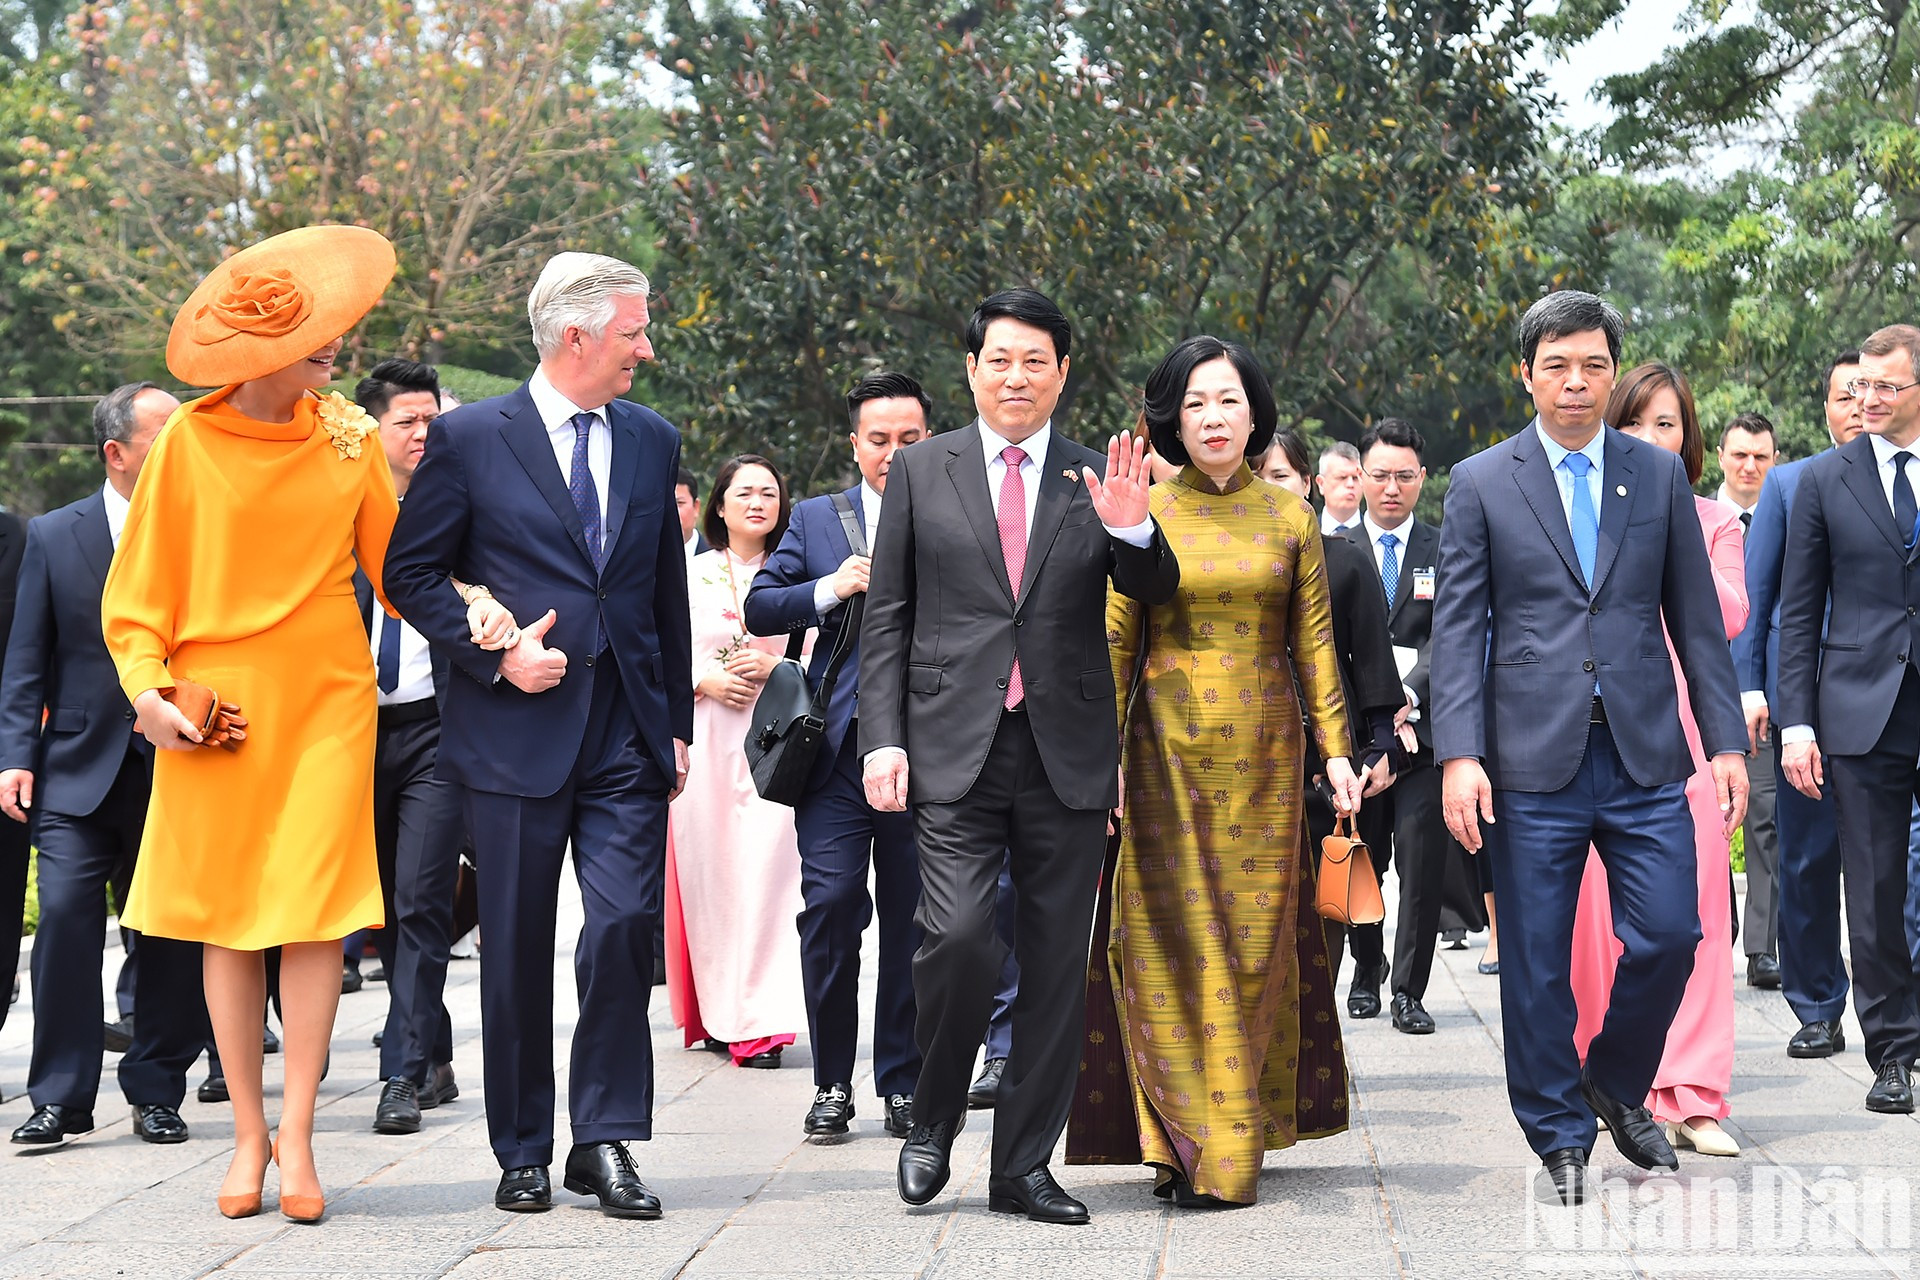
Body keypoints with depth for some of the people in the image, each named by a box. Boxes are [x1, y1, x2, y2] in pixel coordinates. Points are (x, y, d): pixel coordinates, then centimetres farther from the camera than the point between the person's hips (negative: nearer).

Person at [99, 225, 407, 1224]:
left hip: (326, 701, 1)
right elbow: (138, 584, 2)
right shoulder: (189, 442, -2)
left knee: (316, 911, -5)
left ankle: (296, 1135, 2)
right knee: (226, 917, 4)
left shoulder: (347, 438, 3)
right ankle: (248, 1133, 14)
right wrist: (148, 689, -11)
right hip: (219, 709, -1)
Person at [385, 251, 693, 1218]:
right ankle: (523, 1153, 17)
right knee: (517, 949, 4)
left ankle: (606, 1140, 3)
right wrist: (495, 654, -10)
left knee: (625, 929, -8)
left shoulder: (653, 441, 11)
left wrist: (677, 726, 14)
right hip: (515, 735, -3)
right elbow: (410, 572, 2)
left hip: (628, 734, 3)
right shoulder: (469, 438, -1)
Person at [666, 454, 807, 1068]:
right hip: (705, 741, 1)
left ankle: (759, 1023, -7)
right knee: (709, 872, 1)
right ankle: (716, 1012, 12)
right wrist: (707, 681, -8)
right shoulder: (691, 574, 9)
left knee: (765, 870, -9)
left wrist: (775, 667, -11)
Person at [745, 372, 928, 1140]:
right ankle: (832, 1083, 8)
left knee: (911, 920, 6)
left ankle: (902, 1083, 17)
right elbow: (759, 609, 6)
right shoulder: (816, 520, 12)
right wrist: (830, 590, -9)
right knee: (830, 909, -4)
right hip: (837, 751, 1)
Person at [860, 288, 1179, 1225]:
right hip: (955, 750, -2)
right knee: (959, 936, -15)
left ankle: (1024, 1165, 16)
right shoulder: (921, 471, 6)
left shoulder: (1096, 480, 8)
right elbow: (887, 618, 6)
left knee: (1055, 964, 5)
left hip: (1066, 752, 2)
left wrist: (1132, 530, -22)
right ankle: (932, 1122, 10)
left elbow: (1156, 596, -1)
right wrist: (882, 739, -2)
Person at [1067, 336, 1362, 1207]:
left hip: (1264, 751, 1)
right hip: (1168, 750, -1)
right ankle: (1180, 1141, 2)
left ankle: (1233, 1145, 9)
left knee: (1253, 936, 2)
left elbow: (1314, 641, 6)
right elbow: (1115, 644, 1)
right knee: (1172, 934, -3)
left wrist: (1336, 749, -1)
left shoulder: (1289, 516, 6)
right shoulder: (1144, 514, 3)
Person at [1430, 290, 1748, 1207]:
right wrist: (1459, 756, -10)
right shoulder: (1481, 485, 3)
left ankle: (1620, 1087, 24)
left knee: (1670, 936, -3)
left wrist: (1726, 741, 5)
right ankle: (1560, 1139, 17)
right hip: (1534, 761, -2)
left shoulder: (1659, 476, 10)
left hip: (1645, 754, 2)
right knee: (1535, 965, 2)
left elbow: (1696, 618, 11)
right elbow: (1459, 631, 0)